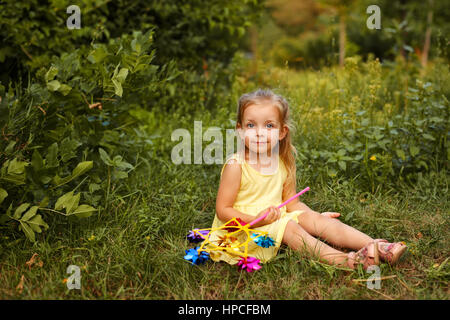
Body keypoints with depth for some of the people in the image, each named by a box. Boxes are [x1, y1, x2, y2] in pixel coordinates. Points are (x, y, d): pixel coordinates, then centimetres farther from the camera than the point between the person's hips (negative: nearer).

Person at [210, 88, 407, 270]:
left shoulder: (283, 164, 4)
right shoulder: (235, 166, -14)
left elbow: (292, 203, 12)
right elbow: (222, 209, -15)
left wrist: (316, 216, -3)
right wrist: (256, 220, -29)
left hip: (277, 221, 6)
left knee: (313, 219, -14)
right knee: (289, 226, -28)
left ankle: (375, 246, -23)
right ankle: (344, 260, -39)